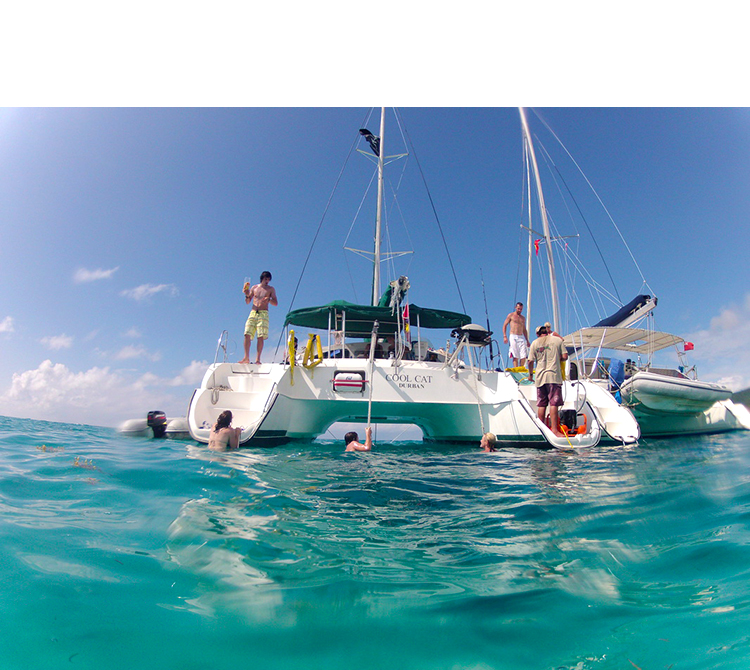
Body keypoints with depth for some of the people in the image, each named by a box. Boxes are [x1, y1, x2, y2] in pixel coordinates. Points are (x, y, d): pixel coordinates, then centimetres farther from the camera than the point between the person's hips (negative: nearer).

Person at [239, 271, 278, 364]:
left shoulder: (271, 289, 10)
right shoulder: (254, 288, 17)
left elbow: (276, 303, 4)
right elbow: (247, 302, 19)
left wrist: (269, 300, -16)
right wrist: (247, 295, -2)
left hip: (263, 314, -3)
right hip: (253, 313, 3)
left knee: (261, 337, -11)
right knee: (247, 335, -9)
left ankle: (257, 359, -11)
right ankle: (246, 358, -6)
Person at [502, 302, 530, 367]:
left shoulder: (523, 318, 21)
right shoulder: (511, 315, 8)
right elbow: (504, 326, 4)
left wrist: (527, 340, 19)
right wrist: (505, 336, -8)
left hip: (521, 337, 4)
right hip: (513, 337, -4)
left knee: (524, 355, -8)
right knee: (515, 355, -9)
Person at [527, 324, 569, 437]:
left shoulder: (534, 343, 7)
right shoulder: (557, 340, 6)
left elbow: (531, 361, 3)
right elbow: (565, 356, 1)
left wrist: (530, 374, 16)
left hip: (540, 377, 2)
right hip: (553, 375, -2)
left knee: (541, 404, 6)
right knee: (554, 403, -5)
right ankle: (554, 429, -10)